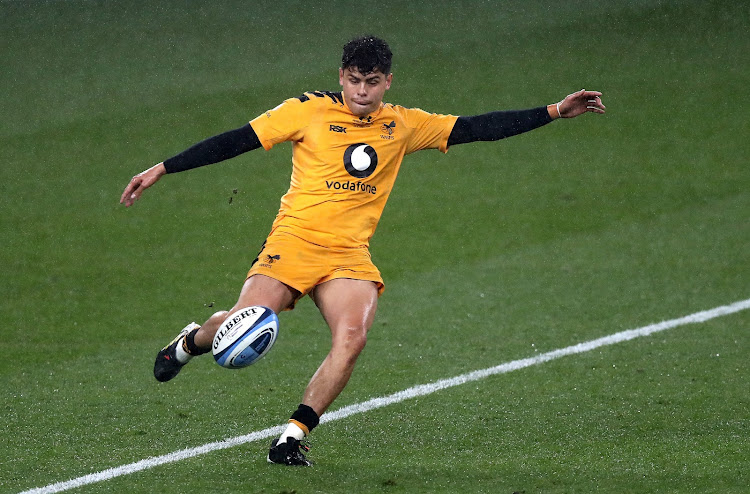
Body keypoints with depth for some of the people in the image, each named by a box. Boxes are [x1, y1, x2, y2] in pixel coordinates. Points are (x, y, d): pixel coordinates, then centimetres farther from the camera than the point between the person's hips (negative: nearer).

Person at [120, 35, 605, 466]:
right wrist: (162, 169, -1)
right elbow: (236, 141, 1)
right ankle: (191, 342, 19)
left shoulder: (403, 126, 10)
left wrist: (554, 112, 6)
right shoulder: (309, 110, 0)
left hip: (350, 257, 3)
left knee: (352, 336, -24)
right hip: (294, 240, -3)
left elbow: (476, 128, 11)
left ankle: (294, 435, -12)